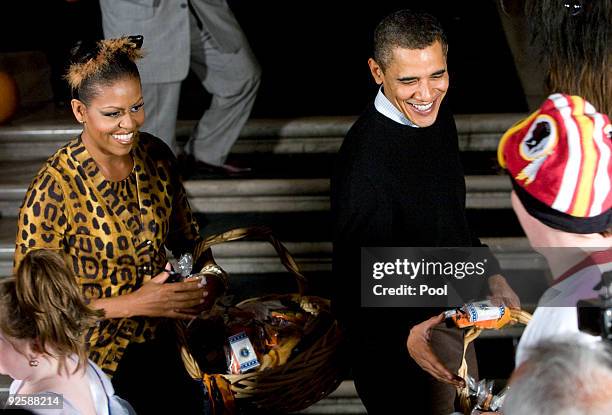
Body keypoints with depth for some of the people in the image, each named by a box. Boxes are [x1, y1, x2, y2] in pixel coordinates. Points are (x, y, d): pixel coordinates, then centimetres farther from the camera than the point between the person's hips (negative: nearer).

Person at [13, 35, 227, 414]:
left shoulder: (155, 155, -8)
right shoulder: (54, 189, -26)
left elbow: (185, 234, 9)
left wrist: (211, 275, -12)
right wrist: (134, 304, -28)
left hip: (162, 343, 6)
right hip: (97, 364, -5)